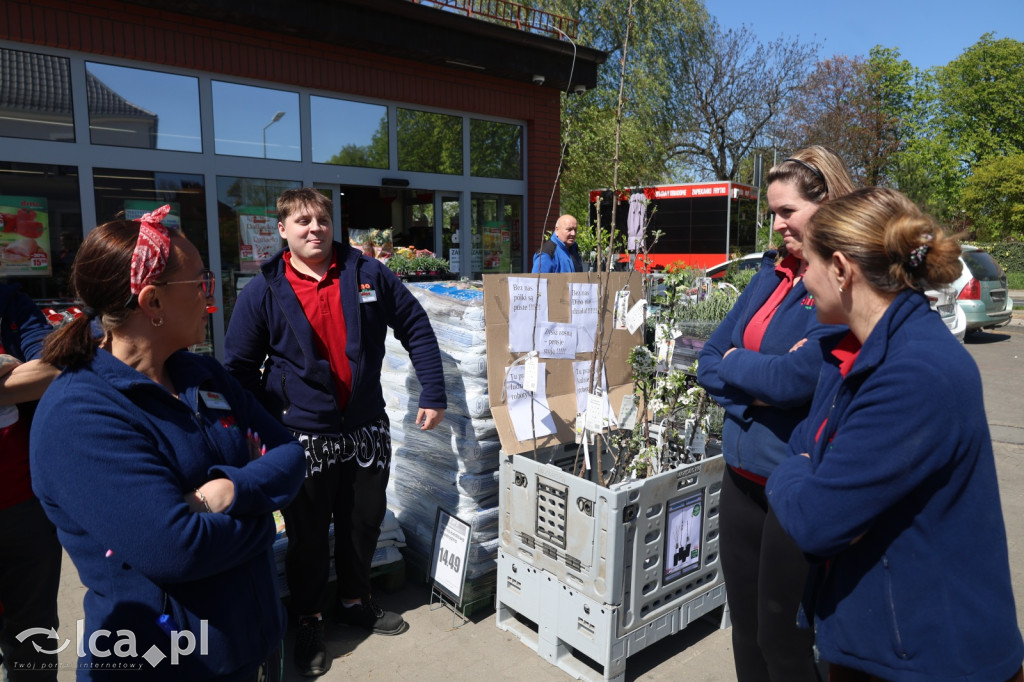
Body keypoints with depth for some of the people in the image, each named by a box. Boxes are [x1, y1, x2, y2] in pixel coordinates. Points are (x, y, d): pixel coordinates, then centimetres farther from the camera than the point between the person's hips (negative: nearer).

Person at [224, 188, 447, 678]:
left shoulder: (368, 274, -3)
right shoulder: (263, 292, -6)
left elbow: (416, 329, 2)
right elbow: (238, 368, 0)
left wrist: (433, 394, -2)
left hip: (366, 430, 2)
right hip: (302, 436, -2)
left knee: (364, 522, 17)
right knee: (307, 534, 12)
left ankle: (355, 600, 43)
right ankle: (309, 621, 36)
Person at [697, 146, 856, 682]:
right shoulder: (772, 273, 8)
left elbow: (795, 378, -25)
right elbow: (709, 359, 7)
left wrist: (733, 362, -6)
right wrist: (754, 388, -12)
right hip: (744, 474, 7)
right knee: (745, 628, 20)